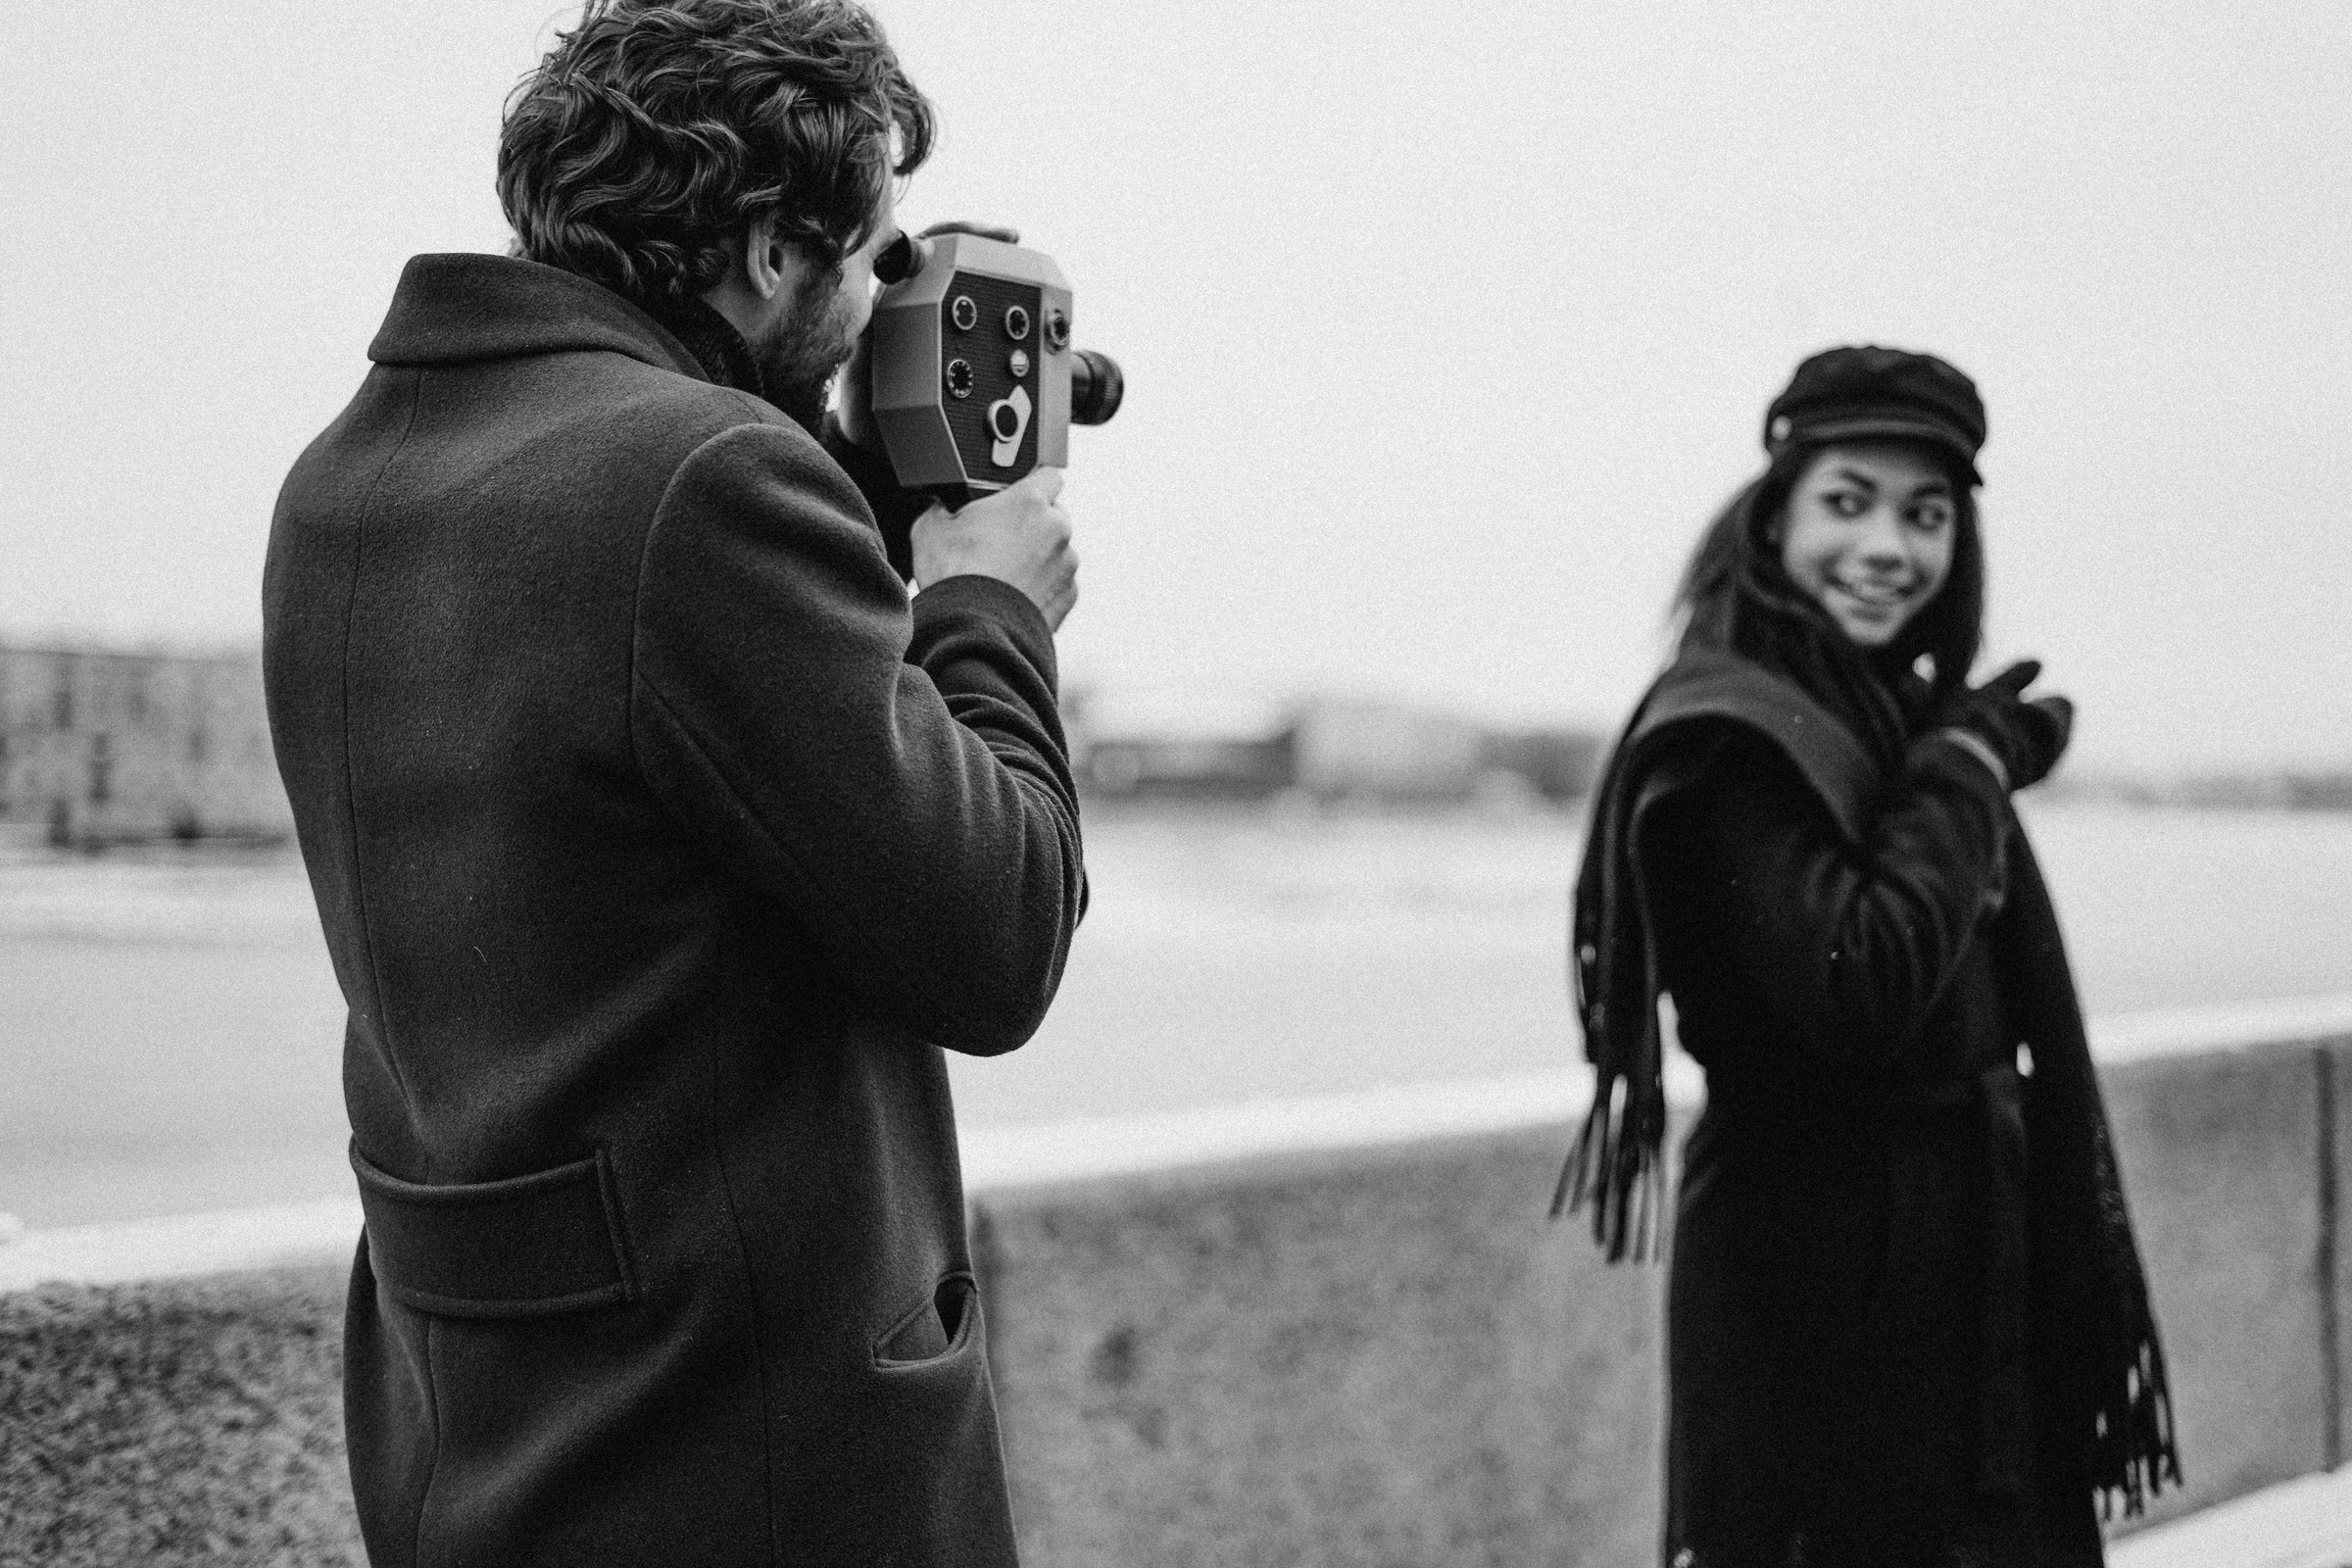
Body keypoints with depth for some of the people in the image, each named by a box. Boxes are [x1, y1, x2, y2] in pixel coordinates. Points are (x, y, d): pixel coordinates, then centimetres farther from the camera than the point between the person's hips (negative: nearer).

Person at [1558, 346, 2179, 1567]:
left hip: (1959, 1269, 9)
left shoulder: (1896, 715, 12)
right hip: (1811, 1278, -9)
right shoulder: (1731, 736, -15)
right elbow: (1859, 989, -26)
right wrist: (1966, 776, -16)